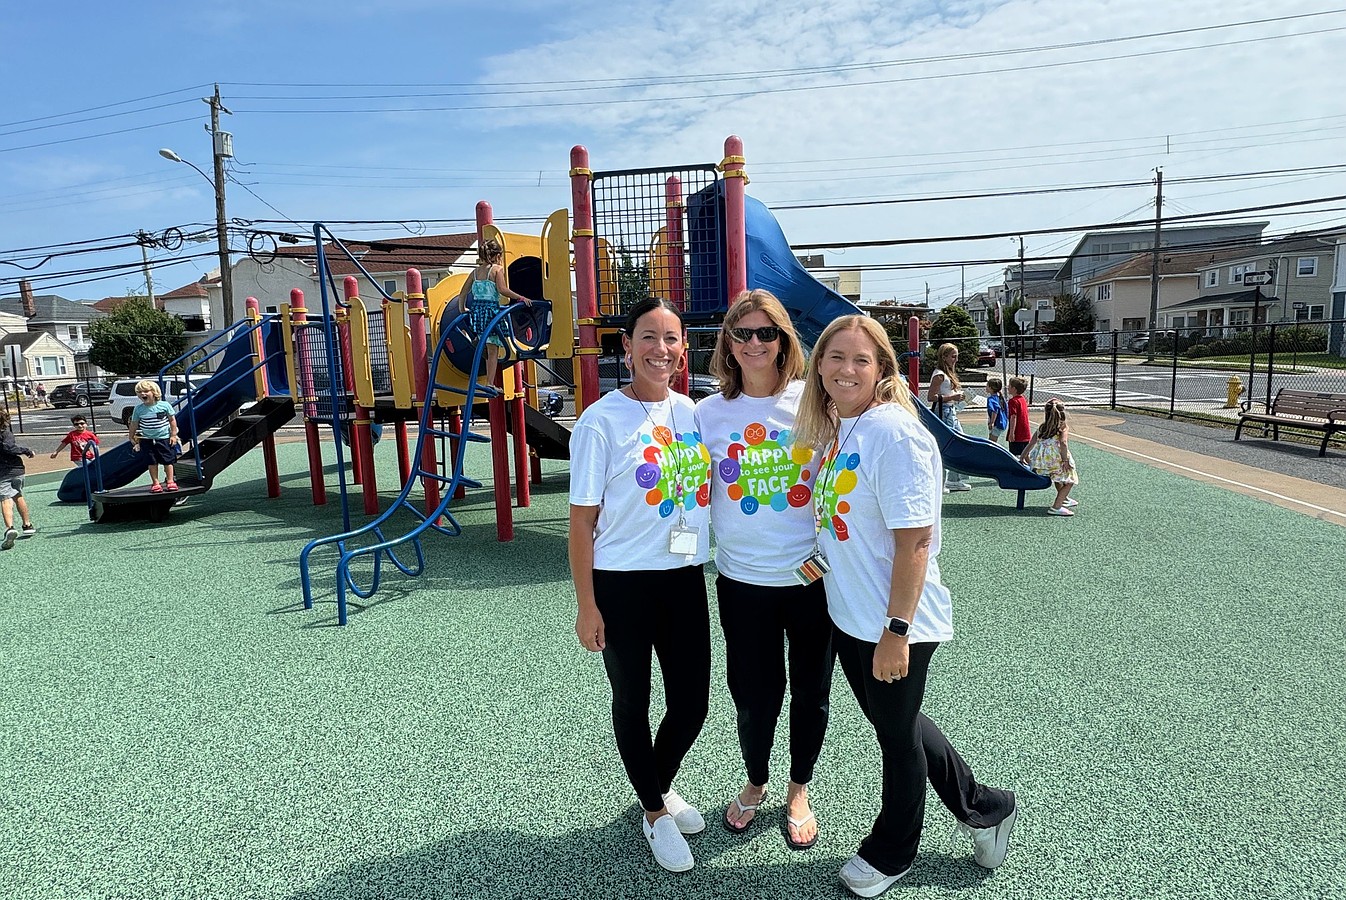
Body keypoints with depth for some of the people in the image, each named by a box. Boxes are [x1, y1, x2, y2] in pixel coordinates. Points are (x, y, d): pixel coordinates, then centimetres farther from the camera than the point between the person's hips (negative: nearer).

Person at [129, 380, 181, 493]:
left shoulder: (165, 405, -9)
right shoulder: (138, 409, -4)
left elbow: (172, 420, -1)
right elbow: (134, 424, 7)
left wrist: (173, 435, -2)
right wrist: (132, 438, 10)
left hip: (164, 438, -1)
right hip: (148, 440, 2)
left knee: (168, 460, 4)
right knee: (152, 462, 4)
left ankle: (170, 481, 14)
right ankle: (155, 483, 12)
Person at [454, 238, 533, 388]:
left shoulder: (476, 271, 16)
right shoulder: (497, 269, -1)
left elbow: (462, 293, 15)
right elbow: (502, 290, -15)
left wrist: (462, 309, 27)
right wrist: (521, 298, -9)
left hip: (476, 310, 6)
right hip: (491, 310, -5)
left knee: (488, 348, 23)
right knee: (493, 350, -2)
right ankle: (490, 383, -3)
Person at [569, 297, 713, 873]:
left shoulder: (692, 412, 2)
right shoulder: (601, 423, -13)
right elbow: (582, 520, -10)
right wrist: (586, 604, -9)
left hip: (685, 578, 5)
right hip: (621, 584, -4)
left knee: (691, 703, 13)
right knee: (633, 703, 13)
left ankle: (661, 786, 45)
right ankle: (654, 812, 39)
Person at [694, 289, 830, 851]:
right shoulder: (709, 413, -1)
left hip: (813, 575, 0)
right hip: (743, 579, 1)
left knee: (810, 692, 14)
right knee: (754, 695, 11)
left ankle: (799, 791, 41)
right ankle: (755, 784, 42)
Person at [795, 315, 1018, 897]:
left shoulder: (894, 433, -22)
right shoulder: (833, 428, 3)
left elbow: (915, 540, -24)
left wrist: (896, 631, -23)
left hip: (894, 624, -8)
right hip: (848, 615, 9)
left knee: (897, 734, 14)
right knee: (893, 724, 24)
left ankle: (891, 853, 40)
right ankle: (984, 808, 48)